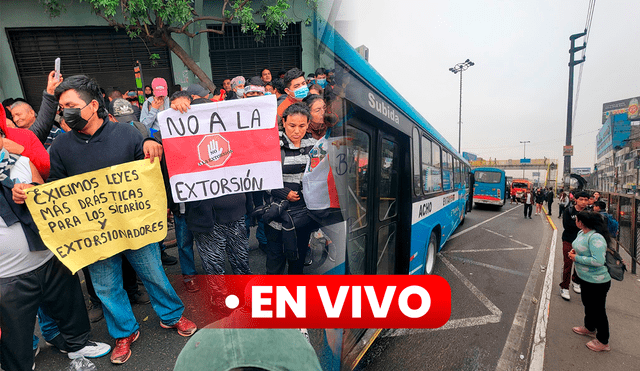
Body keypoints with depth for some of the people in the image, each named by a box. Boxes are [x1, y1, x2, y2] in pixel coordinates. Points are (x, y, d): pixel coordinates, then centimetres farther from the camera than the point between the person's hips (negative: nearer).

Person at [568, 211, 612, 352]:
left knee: (598, 310, 8)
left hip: (597, 282, -9)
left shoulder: (596, 238, -28)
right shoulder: (581, 233, 2)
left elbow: (598, 261, -32)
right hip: (584, 278, 9)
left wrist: (577, 258, -24)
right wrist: (574, 252, 1)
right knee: (587, 304, 27)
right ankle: (590, 328, 48)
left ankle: (603, 342, 26)